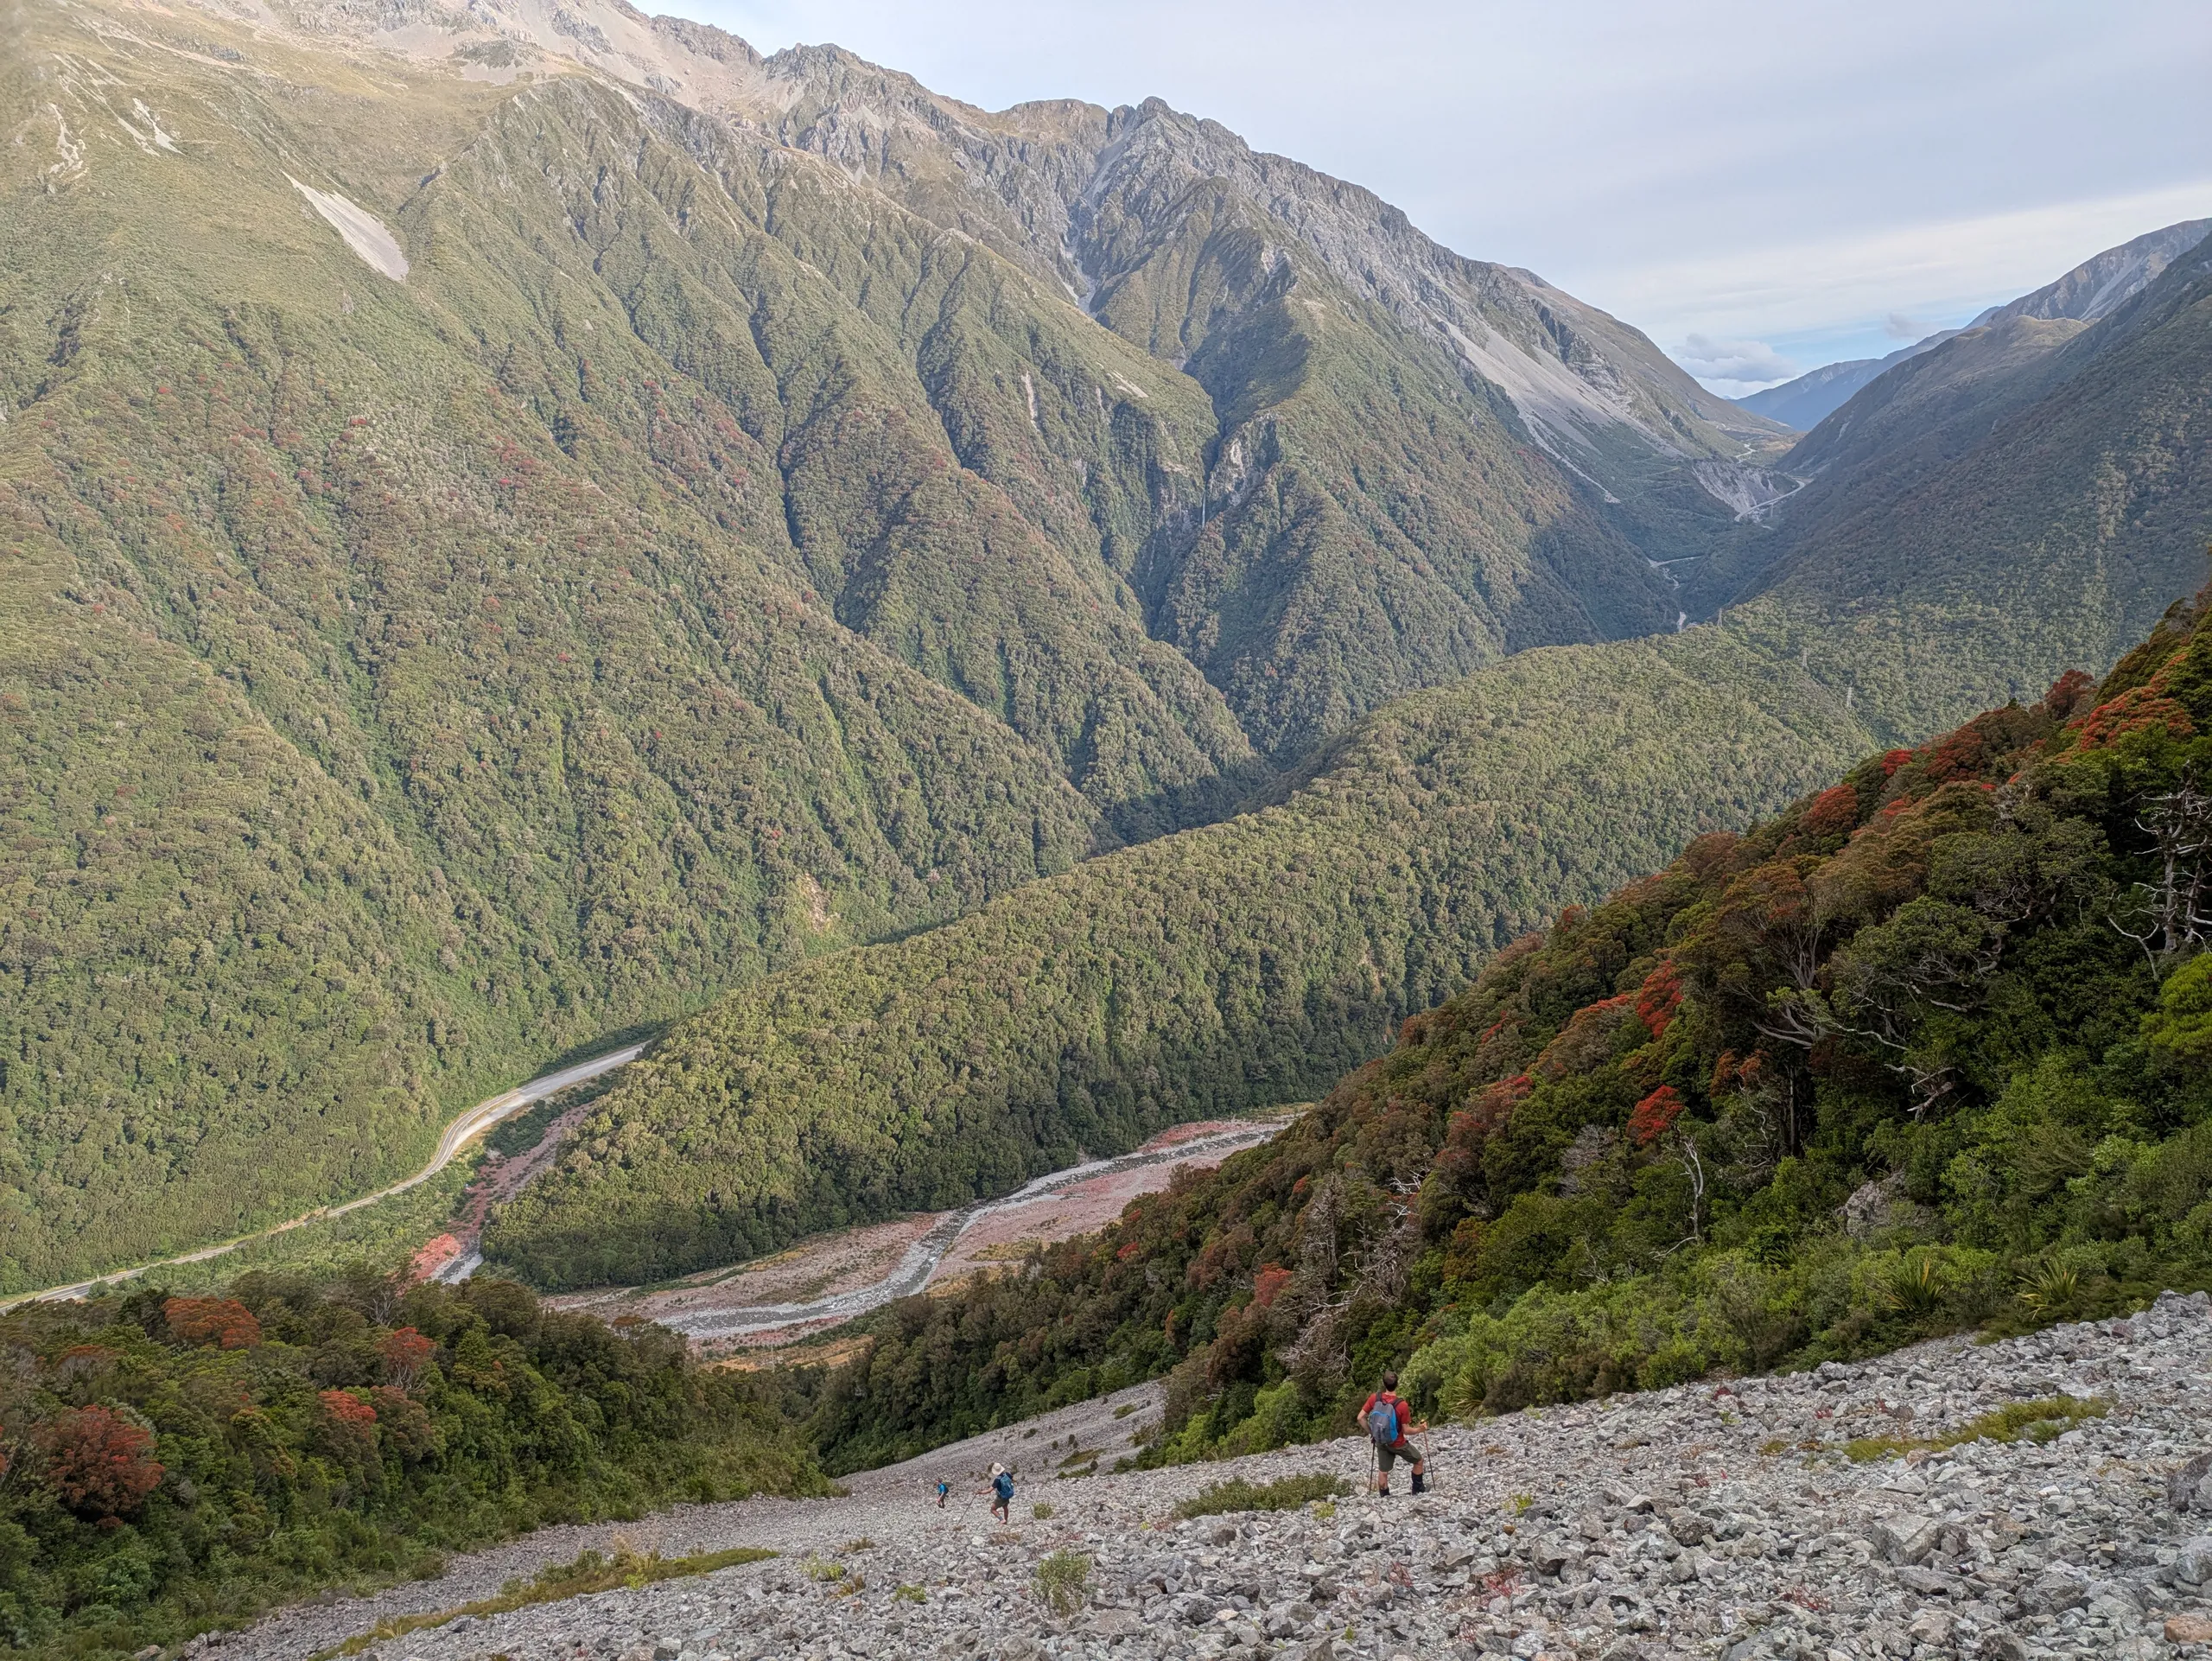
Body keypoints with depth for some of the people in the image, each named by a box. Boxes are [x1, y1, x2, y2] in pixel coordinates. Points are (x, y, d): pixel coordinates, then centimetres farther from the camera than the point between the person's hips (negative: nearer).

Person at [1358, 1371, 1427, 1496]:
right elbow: (1406, 1431, -19)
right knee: (1419, 1461, 21)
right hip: (1398, 1444, -4)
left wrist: (1371, 1432, 3)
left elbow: (1361, 1418, -10)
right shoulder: (1402, 1405, -27)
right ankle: (1417, 1491, 31)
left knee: (1383, 1472, 18)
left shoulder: (1374, 1398, -16)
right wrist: (1420, 1429, -2)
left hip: (1381, 1443, 4)